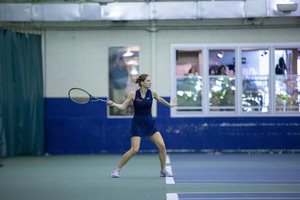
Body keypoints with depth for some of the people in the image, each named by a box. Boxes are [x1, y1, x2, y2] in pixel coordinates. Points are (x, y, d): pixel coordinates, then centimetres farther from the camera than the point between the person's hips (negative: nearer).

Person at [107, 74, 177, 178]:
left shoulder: (152, 93, 0)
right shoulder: (133, 94, -8)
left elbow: (160, 100, 22)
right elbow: (123, 107, -4)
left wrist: (169, 104, 33)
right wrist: (113, 104, -20)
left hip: (150, 123, 4)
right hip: (137, 124, -4)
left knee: (162, 146, -7)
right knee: (134, 149, -16)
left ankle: (163, 171, 10)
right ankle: (117, 170, -1)